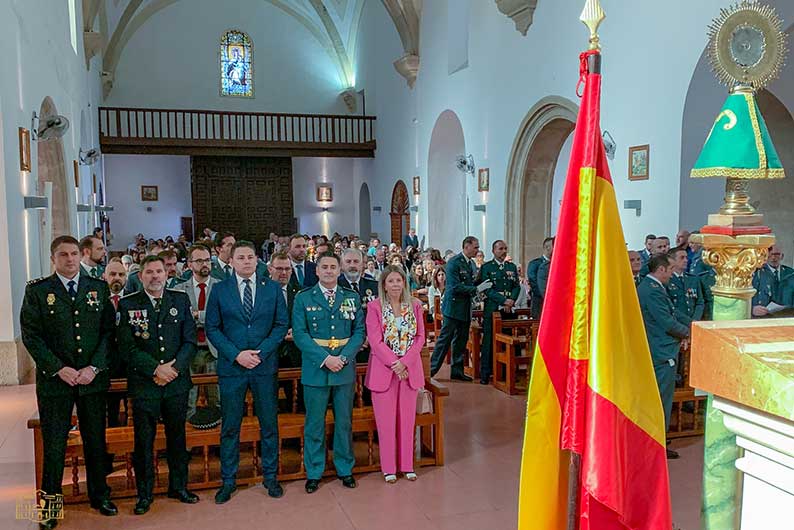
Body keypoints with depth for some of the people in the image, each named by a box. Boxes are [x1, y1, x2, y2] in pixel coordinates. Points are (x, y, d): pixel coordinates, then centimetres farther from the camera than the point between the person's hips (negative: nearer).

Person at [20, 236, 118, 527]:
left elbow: (108, 331, 2)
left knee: (96, 441, 12)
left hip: (93, 379, 2)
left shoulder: (99, 288, 4)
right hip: (54, 380, -2)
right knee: (53, 446, 7)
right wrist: (59, 369, -12)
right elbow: (31, 335, -5)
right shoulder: (37, 290, -1)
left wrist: (94, 367, -9)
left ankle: (100, 495, 29)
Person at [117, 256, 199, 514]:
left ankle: (179, 486, 28)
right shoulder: (127, 304, 0)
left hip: (177, 382, 2)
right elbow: (127, 346, -7)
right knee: (144, 440, 6)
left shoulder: (181, 300, 5)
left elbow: (190, 340, 2)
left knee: (177, 437, 13)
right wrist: (156, 368, -15)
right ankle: (144, 493, 21)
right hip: (143, 384, -2)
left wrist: (174, 368, -12)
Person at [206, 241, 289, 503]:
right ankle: (228, 480, 22)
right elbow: (212, 328, 0)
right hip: (231, 366, 0)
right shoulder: (219, 290, 2)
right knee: (230, 427, 7)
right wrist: (236, 354, -12)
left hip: (265, 365, 1)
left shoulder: (273, 288, 3)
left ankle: (270, 476, 24)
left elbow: (282, 324, 1)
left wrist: (261, 352, -11)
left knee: (269, 424, 9)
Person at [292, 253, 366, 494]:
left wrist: (344, 357, -13)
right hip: (315, 369, -2)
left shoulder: (352, 298, 6)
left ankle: (345, 468, 27)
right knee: (314, 423, 7)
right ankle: (314, 472, 21)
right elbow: (299, 334, -7)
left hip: (345, 369, 2)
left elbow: (359, 331, 2)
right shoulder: (303, 298, -1)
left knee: (344, 421, 12)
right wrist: (325, 358, -17)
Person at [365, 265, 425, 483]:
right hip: (383, 369, -3)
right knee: (386, 419, 4)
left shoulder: (415, 305, 4)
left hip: (410, 369, 3)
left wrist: (405, 362, -11)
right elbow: (375, 341, -10)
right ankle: (388, 467, 16)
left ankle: (407, 465, 22)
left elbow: (420, 337, 1)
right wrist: (395, 363, -17)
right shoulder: (375, 307, -5)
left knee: (407, 418, 9)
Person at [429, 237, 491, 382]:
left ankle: (457, 371, 21)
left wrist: (480, 287, 0)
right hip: (454, 307, -8)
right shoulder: (454, 263, -15)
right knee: (445, 339, -4)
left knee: (461, 340, 12)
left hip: (466, 308, 8)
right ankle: (431, 369, 4)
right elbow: (455, 287, -21)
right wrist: (476, 289, -21)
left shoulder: (471, 264, 12)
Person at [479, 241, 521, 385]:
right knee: (489, 341, -2)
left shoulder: (512, 267, 15)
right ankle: (485, 373, 4)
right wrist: (504, 300, -15)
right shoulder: (486, 267, 1)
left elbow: (517, 286, 11)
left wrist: (512, 300, -8)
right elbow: (487, 289, -7)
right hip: (492, 309, -4)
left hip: (508, 309, 4)